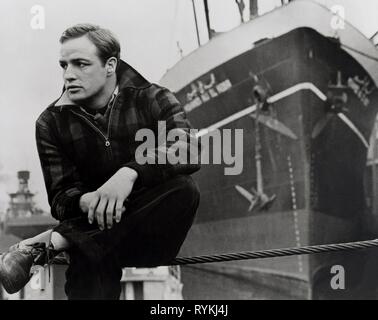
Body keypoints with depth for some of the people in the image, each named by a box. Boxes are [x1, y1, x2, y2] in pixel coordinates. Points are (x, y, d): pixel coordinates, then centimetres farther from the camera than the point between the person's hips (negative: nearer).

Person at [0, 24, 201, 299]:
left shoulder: (153, 99, -2)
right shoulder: (52, 122, 3)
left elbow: (189, 151, -20)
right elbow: (60, 196, -2)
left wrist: (130, 172, -37)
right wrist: (85, 202, -27)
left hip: (154, 230, 2)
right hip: (96, 227, -2)